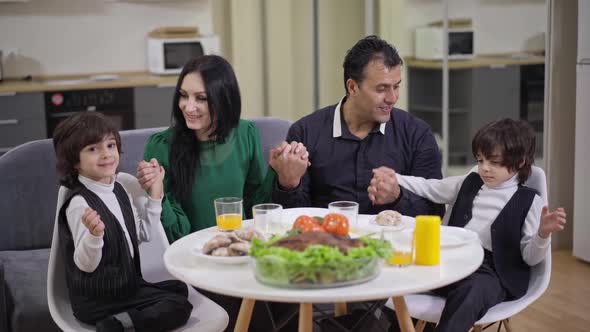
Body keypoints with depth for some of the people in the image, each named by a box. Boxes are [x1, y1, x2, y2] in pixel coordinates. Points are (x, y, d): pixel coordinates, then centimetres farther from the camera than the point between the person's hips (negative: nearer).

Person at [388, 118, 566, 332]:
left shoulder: (528, 201, 2)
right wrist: (395, 179, 10)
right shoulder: (468, 183, 17)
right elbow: (428, 188, 24)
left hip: (490, 272, -5)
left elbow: (529, 257, 0)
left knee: (470, 294, -40)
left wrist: (542, 235, -20)